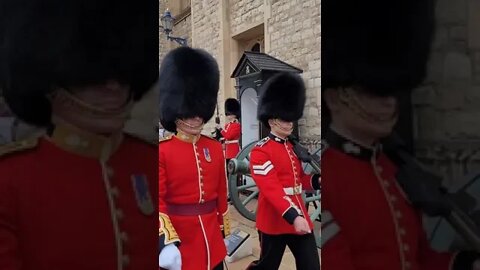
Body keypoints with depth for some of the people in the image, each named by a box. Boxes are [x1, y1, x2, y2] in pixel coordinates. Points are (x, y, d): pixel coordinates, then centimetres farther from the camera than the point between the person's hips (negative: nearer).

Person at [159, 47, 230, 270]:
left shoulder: (215, 148, 5)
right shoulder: (162, 151, -11)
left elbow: (221, 193, 11)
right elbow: (158, 199, -15)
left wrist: (224, 230, 14)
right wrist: (166, 241, -24)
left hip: (211, 237, 5)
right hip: (177, 239, -4)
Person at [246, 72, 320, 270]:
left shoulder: (292, 148, 12)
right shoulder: (261, 151, -14)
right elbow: (271, 189, -23)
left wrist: (316, 180, -3)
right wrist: (293, 216, -32)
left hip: (300, 216, 7)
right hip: (274, 220, -7)